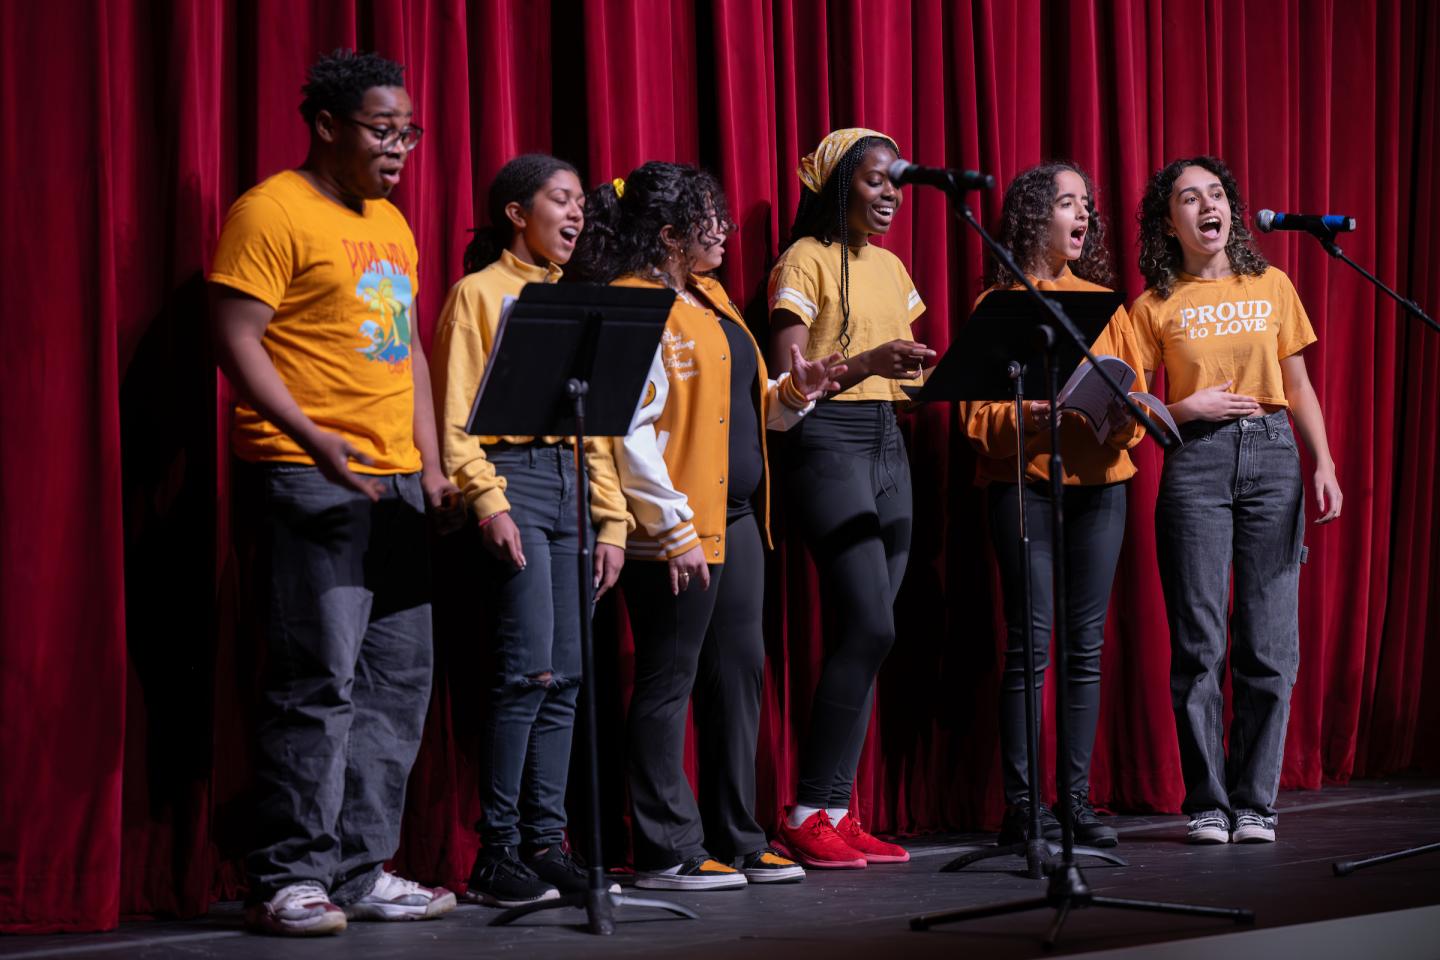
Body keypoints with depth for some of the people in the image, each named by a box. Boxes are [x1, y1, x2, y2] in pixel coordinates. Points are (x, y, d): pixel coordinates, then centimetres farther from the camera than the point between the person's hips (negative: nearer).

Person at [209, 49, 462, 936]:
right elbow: (236, 339, -12)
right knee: (319, 682, -10)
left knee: (399, 680, 7)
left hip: (396, 483, 8)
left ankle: (362, 871, 13)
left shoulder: (391, 224, 20)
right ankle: (289, 880, -4)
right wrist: (314, 438, -22)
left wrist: (431, 462, 15)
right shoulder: (273, 213, -5)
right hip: (310, 484, -8)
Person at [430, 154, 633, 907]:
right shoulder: (479, 293, 1)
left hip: (571, 482, 7)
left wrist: (611, 519, 12)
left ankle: (545, 843, 8)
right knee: (528, 670, -14)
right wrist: (487, 502, -17)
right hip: (513, 477, -7)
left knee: (565, 676, 3)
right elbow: (457, 418, -6)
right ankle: (496, 853, -8)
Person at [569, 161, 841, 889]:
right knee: (668, 684, -3)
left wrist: (794, 392, 3)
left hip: (736, 516, 10)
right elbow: (630, 431, -19)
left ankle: (736, 840, 20)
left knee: (738, 676, 12)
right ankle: (666, 851, 4)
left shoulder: (709, 298, 17)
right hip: (676, 532, -10)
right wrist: (674, 530, -21)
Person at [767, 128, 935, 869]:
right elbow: (787, 377, -12)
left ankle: (834, 813, 7)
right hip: (828, 440, -8)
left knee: (864, 634, 3)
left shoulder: (890, 267, 18)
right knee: (868, 625, -16)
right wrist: (867, 363, -24)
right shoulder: (805, 261, -4)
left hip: (888, 444, 8)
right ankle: (807, 814, -9)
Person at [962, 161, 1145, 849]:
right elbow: (976, 411, -2)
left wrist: (1125, 418, -8)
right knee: (1030, 642, -8)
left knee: (1086, 644, 3)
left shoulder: (1103, 301, 16)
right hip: (1024, 483, -4)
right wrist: (1025, 417, -21)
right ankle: (1019, 805, -3)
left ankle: (1077, 799, 8)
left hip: (1100, 481, 4)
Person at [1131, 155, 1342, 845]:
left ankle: (1254, 802, 5)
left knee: (1270, 643, -2)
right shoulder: (1155, 307, 6)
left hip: (1273, 456, 2)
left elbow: (1299, 387, 14)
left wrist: (1323, 464, 5)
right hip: (1195, 460, -2)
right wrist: (1186, 410, -11)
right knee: (1200, 642, -4)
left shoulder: (1273, 287, 13)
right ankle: (1207, 804, 2)